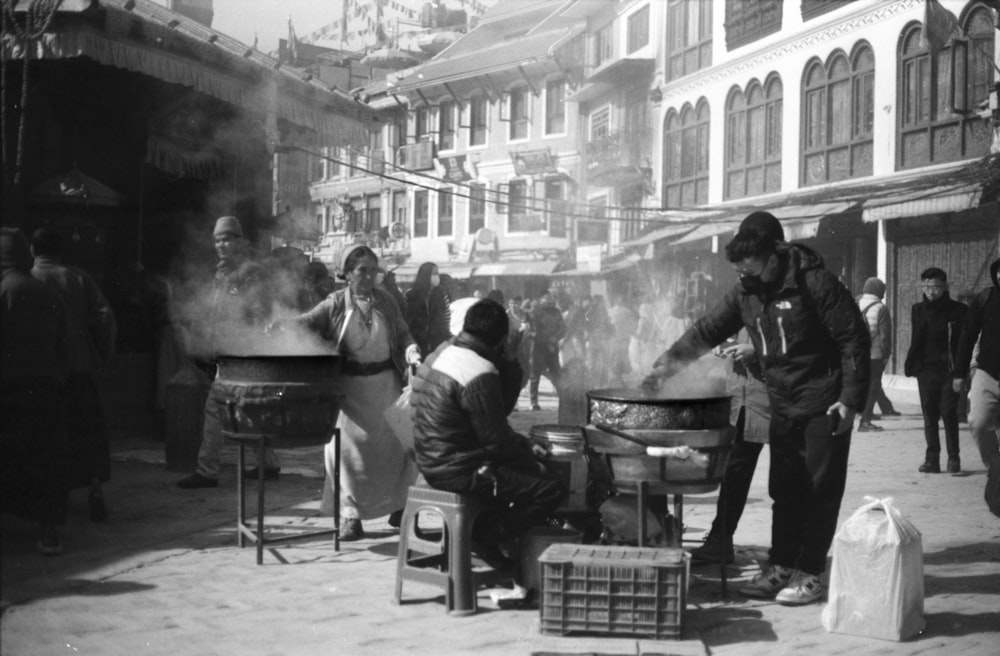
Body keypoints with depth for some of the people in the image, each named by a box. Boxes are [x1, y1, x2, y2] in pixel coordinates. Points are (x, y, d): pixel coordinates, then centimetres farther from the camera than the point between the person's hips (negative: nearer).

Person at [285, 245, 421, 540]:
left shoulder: (386, 300, 5)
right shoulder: (336, 304, -2)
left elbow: (402, 334, 10)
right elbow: (306, 322, -9)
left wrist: (411, 352, -10)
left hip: (385, 383, 2)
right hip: (349, 387, -2)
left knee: (392, 444, 8)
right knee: (345, 447, -6)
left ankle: (397, 506, 26)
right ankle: (351, 515, 4)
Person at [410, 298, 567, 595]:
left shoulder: (440, 356, 11)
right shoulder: (479, 375, -21)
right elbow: (496, 440, -20)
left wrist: (526, 446, 15)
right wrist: (532, 462, -2)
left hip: (433, 464, 10)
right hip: (460, 472, -10)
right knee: (553, 488, -11)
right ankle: (491, 534, -2)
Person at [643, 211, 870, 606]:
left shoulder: (814, 283, -17)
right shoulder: (746, 292, 3)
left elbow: (855, 339, -15)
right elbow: (708, 330, 6)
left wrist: (851, 399, -18)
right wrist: (670, 361, -5)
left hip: (824, 406, -6)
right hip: (783, 406, 6)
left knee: (820, 490, -1)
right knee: (784, 489, 9)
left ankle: (810, 574, 5)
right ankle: (780, 566, 16)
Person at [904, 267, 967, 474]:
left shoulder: (958, 310, 0)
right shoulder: (918, 310, 9)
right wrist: (910, 364, 1)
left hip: (950, 371, -3)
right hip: (926, 370, 3)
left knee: (949, 414, -7)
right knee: (929, 416, 4)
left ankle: (953, 458, 4)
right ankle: (932, 459, 10)